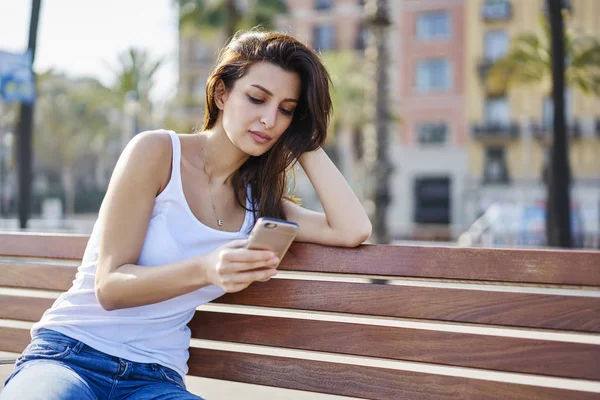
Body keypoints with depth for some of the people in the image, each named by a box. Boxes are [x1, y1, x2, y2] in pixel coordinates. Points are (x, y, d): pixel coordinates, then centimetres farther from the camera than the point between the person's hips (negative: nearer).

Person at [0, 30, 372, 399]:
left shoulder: (258, 201, 11)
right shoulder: (157, 151, -5)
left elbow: (354, 230, -3)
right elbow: (109, 286, -9)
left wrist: (306, 142, 1)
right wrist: (205, 270, -27)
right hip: (69, 354, -5)